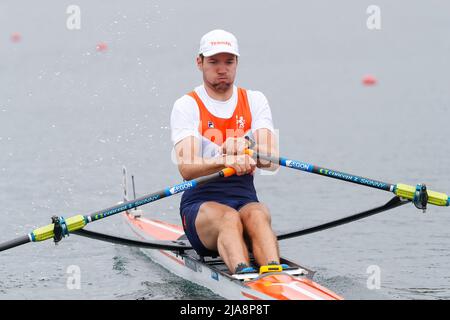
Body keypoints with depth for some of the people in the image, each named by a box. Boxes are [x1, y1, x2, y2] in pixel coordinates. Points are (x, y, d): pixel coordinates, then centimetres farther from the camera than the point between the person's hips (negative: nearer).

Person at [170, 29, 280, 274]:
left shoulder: (255, 101, 12)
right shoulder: (186, 106, 3)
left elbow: (271, 161, -5)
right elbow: (186, 168, -14)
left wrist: (244, 149, -29)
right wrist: (225, 161, -35)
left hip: (245, 200, 2)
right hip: (200, 204, -2)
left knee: (257, 215, -33)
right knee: (228, 218, -36)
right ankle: (243, 273, -64)